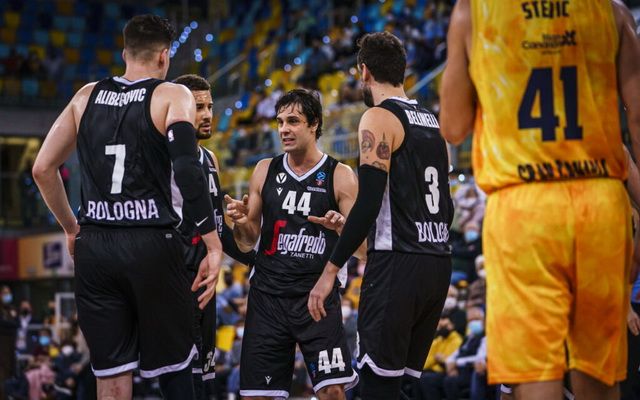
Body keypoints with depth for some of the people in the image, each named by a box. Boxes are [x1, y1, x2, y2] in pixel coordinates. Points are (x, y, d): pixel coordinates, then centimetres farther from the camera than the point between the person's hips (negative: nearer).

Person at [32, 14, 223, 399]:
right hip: (152, 244, -4)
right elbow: (187, 167, -16)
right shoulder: (173, 96, 0)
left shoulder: (86, 96, 13)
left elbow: (43, 169, 14)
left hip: (94, 246, 4)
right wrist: (214, 245, -15)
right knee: (172, 364, 10)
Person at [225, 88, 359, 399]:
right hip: (267, 296, 3)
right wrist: (241, 222, -9)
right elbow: (247, 243, 13)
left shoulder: (340, 176, 1)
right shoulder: (265, 171, 9)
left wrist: (343, 228, -21)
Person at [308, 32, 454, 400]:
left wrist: (331, 271, -15)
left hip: (396, 263, -8)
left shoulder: (379, 118, -6)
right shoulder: (433, 123, 18)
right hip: (439, 265, 8)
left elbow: (369, 202, -16)